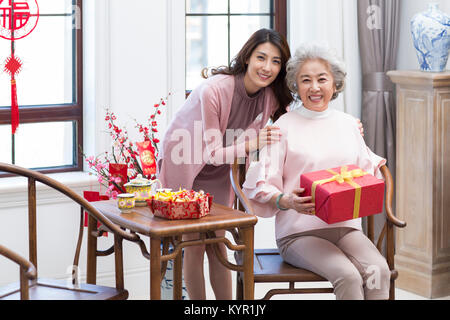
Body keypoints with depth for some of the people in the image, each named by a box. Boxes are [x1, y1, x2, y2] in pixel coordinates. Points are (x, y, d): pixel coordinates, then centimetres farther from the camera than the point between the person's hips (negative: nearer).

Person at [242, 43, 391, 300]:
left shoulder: (348, 124, 15)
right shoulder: (284, 127, 0)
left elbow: (367, 172, 24)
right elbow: (263, 188, -2)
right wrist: (287, 201, -22)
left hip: (346, 227, 4)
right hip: (300, 232, -4)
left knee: (379, 271, -25)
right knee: (348, 276, -29)